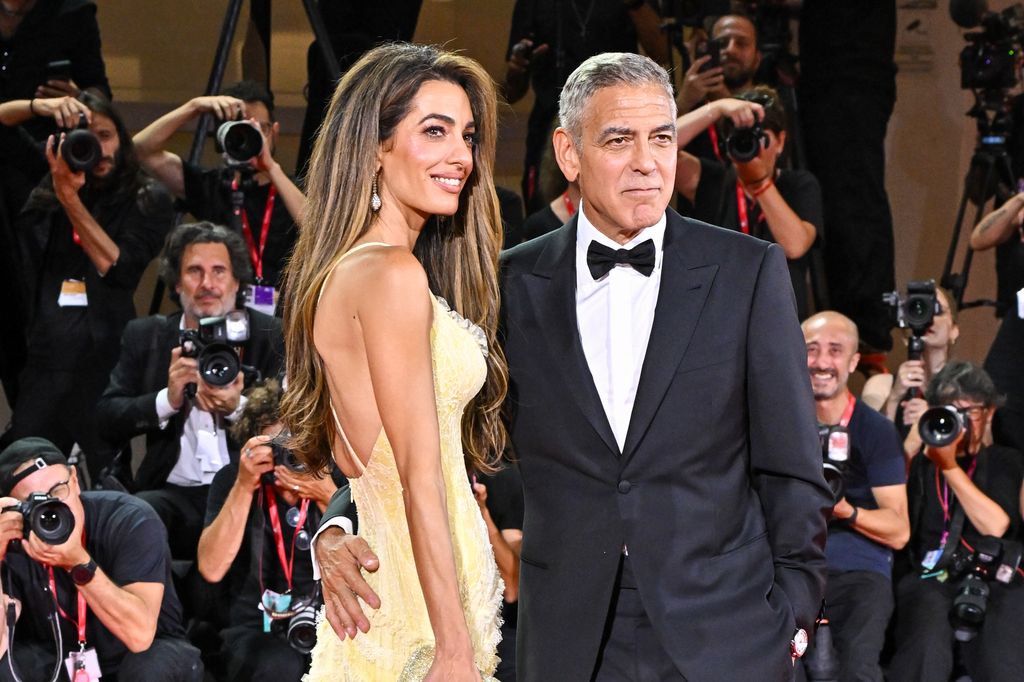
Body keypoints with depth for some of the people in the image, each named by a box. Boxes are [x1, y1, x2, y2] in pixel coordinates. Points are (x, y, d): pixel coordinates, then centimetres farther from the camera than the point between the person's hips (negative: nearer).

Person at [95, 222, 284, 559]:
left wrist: (238, 408, -18)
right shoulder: (144, 337, 14)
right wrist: (168, 399, -12)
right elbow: (107, 418, 6)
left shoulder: (271, 336, 9)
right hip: (175, 492, 1)